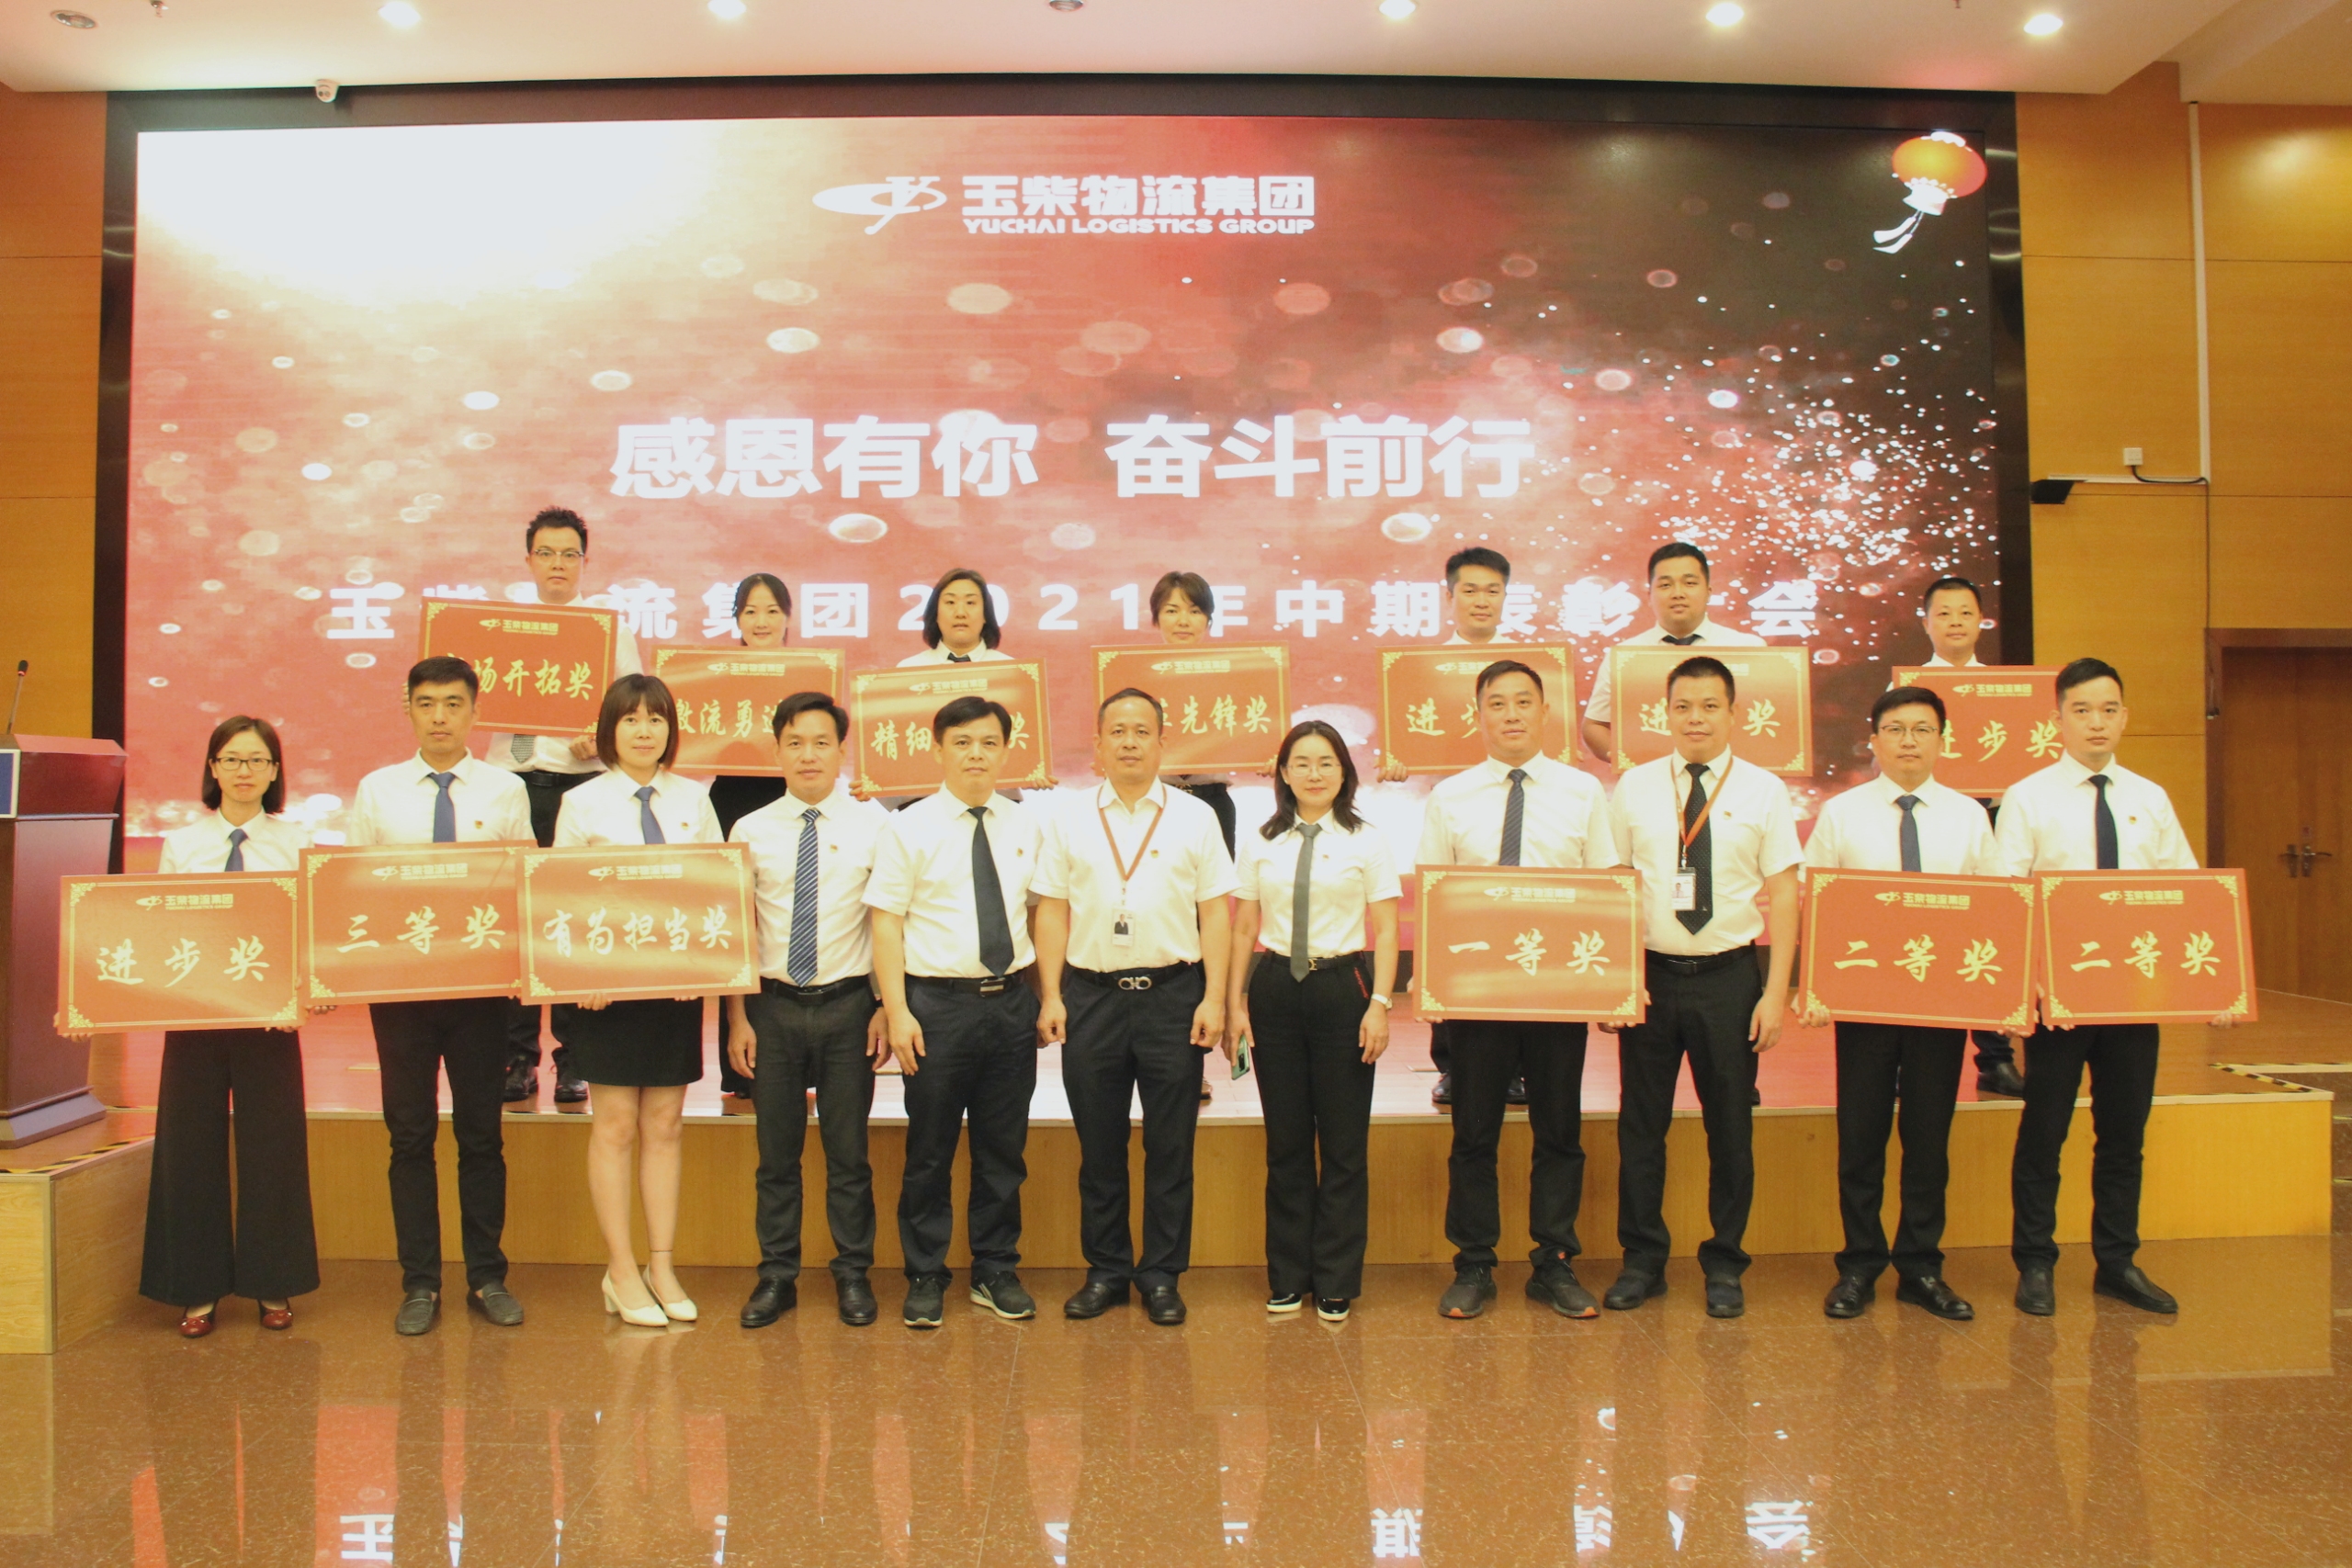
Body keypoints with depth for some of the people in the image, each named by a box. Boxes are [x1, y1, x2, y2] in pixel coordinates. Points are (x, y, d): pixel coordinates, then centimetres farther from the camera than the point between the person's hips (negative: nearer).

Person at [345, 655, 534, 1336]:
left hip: (481, 981, 0)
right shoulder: (377, 790, 5)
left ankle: (488, 1278, 19)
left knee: (481, 1134, 8)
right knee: (410, 1135, 7)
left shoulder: (506, 790, 3)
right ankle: (419, 1284, 18)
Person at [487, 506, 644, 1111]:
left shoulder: (611, 631, 7)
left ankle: (575, 1063, 10)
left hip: (581, 783, -2)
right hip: (510, 782, 2)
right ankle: (518, 1059, 14)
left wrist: (600, 740, -18)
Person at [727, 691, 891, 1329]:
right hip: (774, 1006, 1)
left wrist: (886, 1008, -6)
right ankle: (777, 1275, 23)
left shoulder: (872, 826, -1)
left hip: (847, 1005, -1)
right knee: (777, 1151, 10)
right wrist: (738, 1017, 1)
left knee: (848, 1150, 7)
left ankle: (853, 1275, 21)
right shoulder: (751, 831, 3)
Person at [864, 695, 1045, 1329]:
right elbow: (886, 923, -6)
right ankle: (925, 1278, 20)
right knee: (930, 1151, 6)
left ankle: (996, 1272, 26)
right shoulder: (909, 828, -3)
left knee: (1003, 1148, 12)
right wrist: (897, 1012, -12)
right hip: (938, 1003, -3)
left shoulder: (1026, 826, 8)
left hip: (1011, 1002, 3)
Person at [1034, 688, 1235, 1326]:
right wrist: (1050, 997, -1)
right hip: (1090, 993, 1)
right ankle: (1105, 1270, 22)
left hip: (1172, 992, 0)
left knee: (1170, 1144, 6)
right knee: (1098, 1144, 9)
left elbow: (1216, 913, 3)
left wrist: (1214, 999, -5)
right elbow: (1052, 911, 6)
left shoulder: (1194, 817, 5)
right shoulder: (1069, 817, 6)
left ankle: (1162, 1275, 18)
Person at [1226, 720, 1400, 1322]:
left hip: (1342, 988, -2)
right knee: (1285, 1142, 8)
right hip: (1274, 990, 2)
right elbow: (1243, 929, 9)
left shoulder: (1367, 842, 1)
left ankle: (1336, 1284, 16)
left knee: (1344, 1142, 3)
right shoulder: (1260, 844, 7)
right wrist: (1234, 1002, 4)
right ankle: (1287, 1279, 20)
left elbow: (1386, 931, 0)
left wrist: (1380, 1003, -9)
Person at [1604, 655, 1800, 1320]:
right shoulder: (1634, 787, 2)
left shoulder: (1762, 790, 0)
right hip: (1649, 973, 1)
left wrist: (1775, 993, -7)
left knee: (1731, 1126, 9)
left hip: (1730, 976, 0)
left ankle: (1724, 1266, 25)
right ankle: (1642, 1261, 22)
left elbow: (1784, 894, -1)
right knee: (1641, 1123, 7)